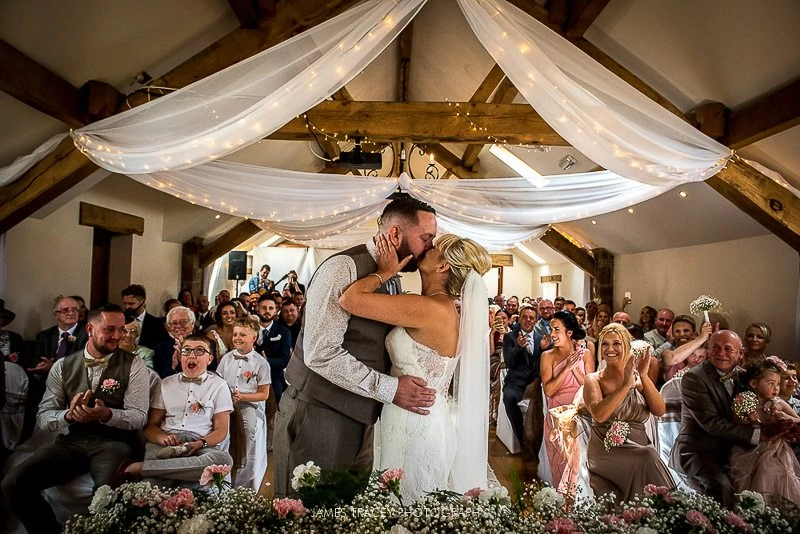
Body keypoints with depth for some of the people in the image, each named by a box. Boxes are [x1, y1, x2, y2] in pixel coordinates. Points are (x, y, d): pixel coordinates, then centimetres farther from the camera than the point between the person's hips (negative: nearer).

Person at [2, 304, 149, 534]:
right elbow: (44, 417, 6)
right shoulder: (62, 366, 9)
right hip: (71, 441, 4)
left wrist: (106, 414, -26)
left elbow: (139, 416, -6)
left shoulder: (134, 365, -1)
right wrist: (68, 415, -16)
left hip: (114, 442, -4)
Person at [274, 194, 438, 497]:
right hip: (318, 417, -8)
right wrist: (389, 389, -21)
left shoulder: (393, 282, 11)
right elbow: (320, 353, -23)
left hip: (360, 419, 8)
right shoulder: (344, 267, -17)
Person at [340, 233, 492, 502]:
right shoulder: (449, 311, 6)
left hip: (414, 429, -9)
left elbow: (350, 299, -24)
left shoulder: (429, 308, -23)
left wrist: (386, 271, -8)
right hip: (432, 422, 9)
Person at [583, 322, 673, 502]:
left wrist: (644, 376, -12)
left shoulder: (638, 379, 12)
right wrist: (626, 384, -19)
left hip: (639, 447, 3)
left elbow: (659, 411, -3)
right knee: (648, 458, -29)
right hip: (607, 451, -3)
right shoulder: (593, 380, 2)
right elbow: (599, 414, -17)